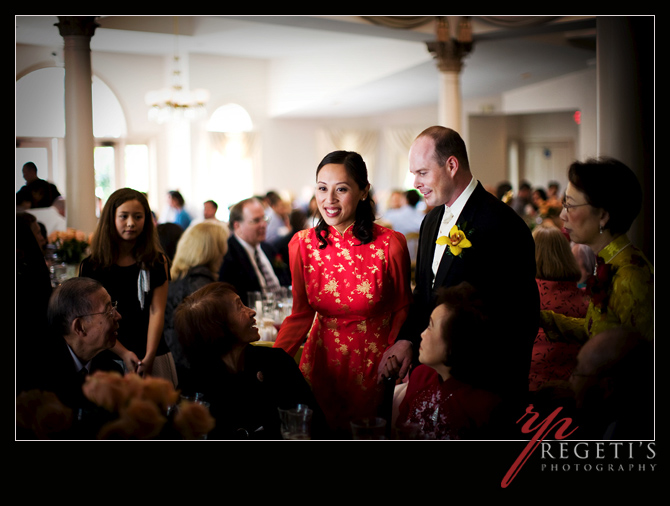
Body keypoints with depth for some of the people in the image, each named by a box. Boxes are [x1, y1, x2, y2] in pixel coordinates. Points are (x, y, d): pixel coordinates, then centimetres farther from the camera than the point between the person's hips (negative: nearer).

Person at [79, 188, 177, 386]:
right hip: (110, 358, -1)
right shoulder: (91, 266, 0)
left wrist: (148, 357, -16)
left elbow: (157, 311, -4)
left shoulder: (157, 262, 4)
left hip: (154, 357, 1)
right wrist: (124, 353, -15)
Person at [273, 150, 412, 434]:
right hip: (322, 360, 2)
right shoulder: (302, 245, -7)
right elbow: (301, 314, -1)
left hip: (375, 364, -2)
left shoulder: (391, 244, -14)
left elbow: (402, 309, -1)